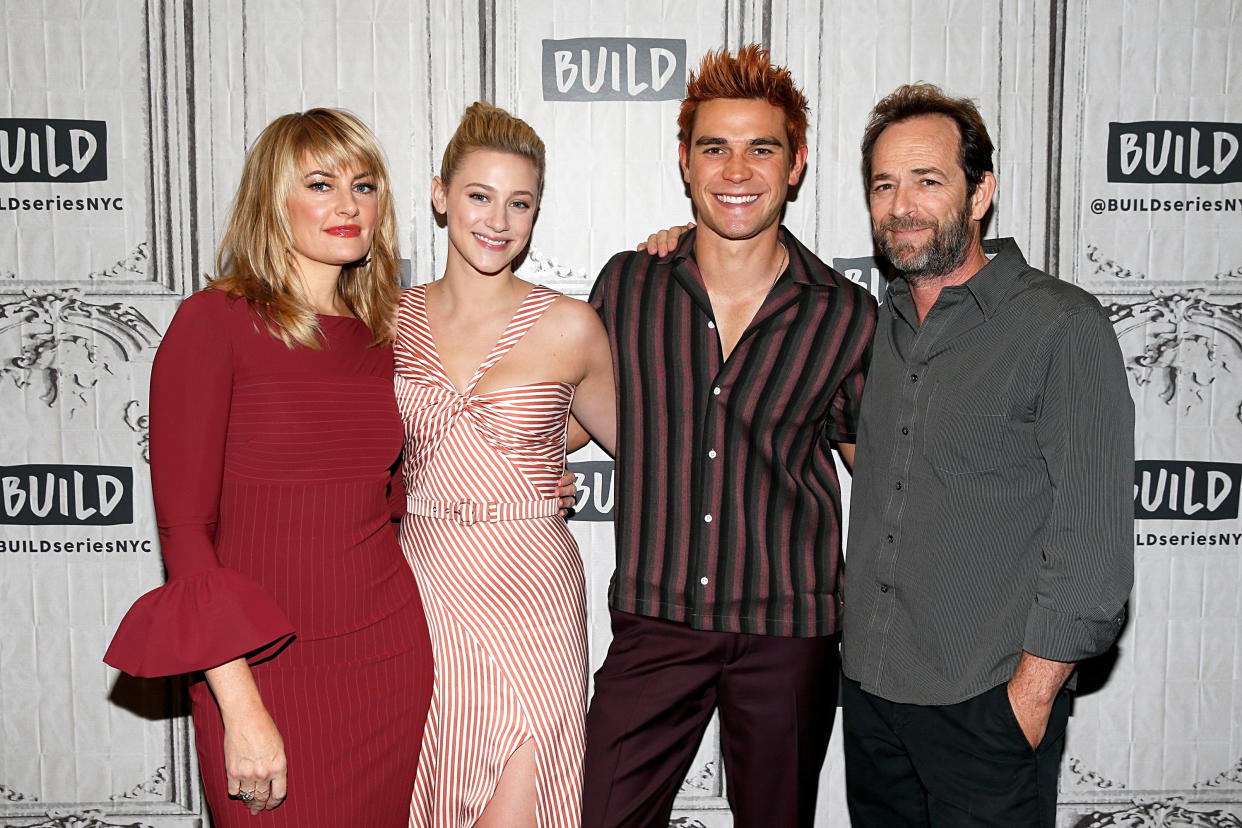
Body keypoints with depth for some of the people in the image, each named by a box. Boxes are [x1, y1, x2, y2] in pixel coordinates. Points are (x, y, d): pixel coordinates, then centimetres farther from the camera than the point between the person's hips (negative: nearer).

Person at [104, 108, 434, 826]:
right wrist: (241, 708, -16)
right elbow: (184, 528, -12)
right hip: (266, 667, -5)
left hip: (391, 652, 5)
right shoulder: (213, 323, -9)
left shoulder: (381, 336, 6)